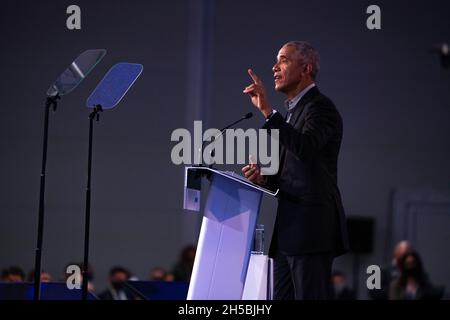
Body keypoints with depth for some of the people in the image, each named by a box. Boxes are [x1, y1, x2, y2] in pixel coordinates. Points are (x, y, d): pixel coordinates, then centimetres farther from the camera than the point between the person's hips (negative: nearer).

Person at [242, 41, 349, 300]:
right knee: (282, 297, 7)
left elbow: (304, 148, -27)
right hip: (289, 231, 10)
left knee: (312, 296, -11)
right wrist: (265, 177, 5)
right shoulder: (294, 112, 22)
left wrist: (267, 111, -29)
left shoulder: (320, 107, -7)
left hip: (312, 229, -10)